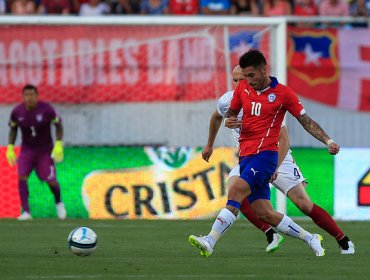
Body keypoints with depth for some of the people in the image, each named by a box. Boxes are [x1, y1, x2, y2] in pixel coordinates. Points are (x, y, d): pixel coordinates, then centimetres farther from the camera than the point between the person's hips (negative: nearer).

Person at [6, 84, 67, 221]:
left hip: (45, 151, -2)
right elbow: (13, 129, 7)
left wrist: (59, 144, -14)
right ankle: (26, 212, -14)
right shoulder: (17, 112, -10)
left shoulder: (46, 109, -17)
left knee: (51, 181, -2)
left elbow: (58, 125, -4)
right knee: (21, 177, -18)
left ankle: (59, 203, 31)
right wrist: (10, 148, 0)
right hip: (27, 150, 2)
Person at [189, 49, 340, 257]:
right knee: (265, 213, 3)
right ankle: (310, 239, 19)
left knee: (236, 191, -25)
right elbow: (231, 112, 22)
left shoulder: (283, 93, -3)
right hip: (246, 156, 6)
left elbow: (306, 121, 2)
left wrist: (328, 141, -8)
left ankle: (210, 242, -33)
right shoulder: (242, 88, 10)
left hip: (266, 154, -6)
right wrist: (229, 121, -3)